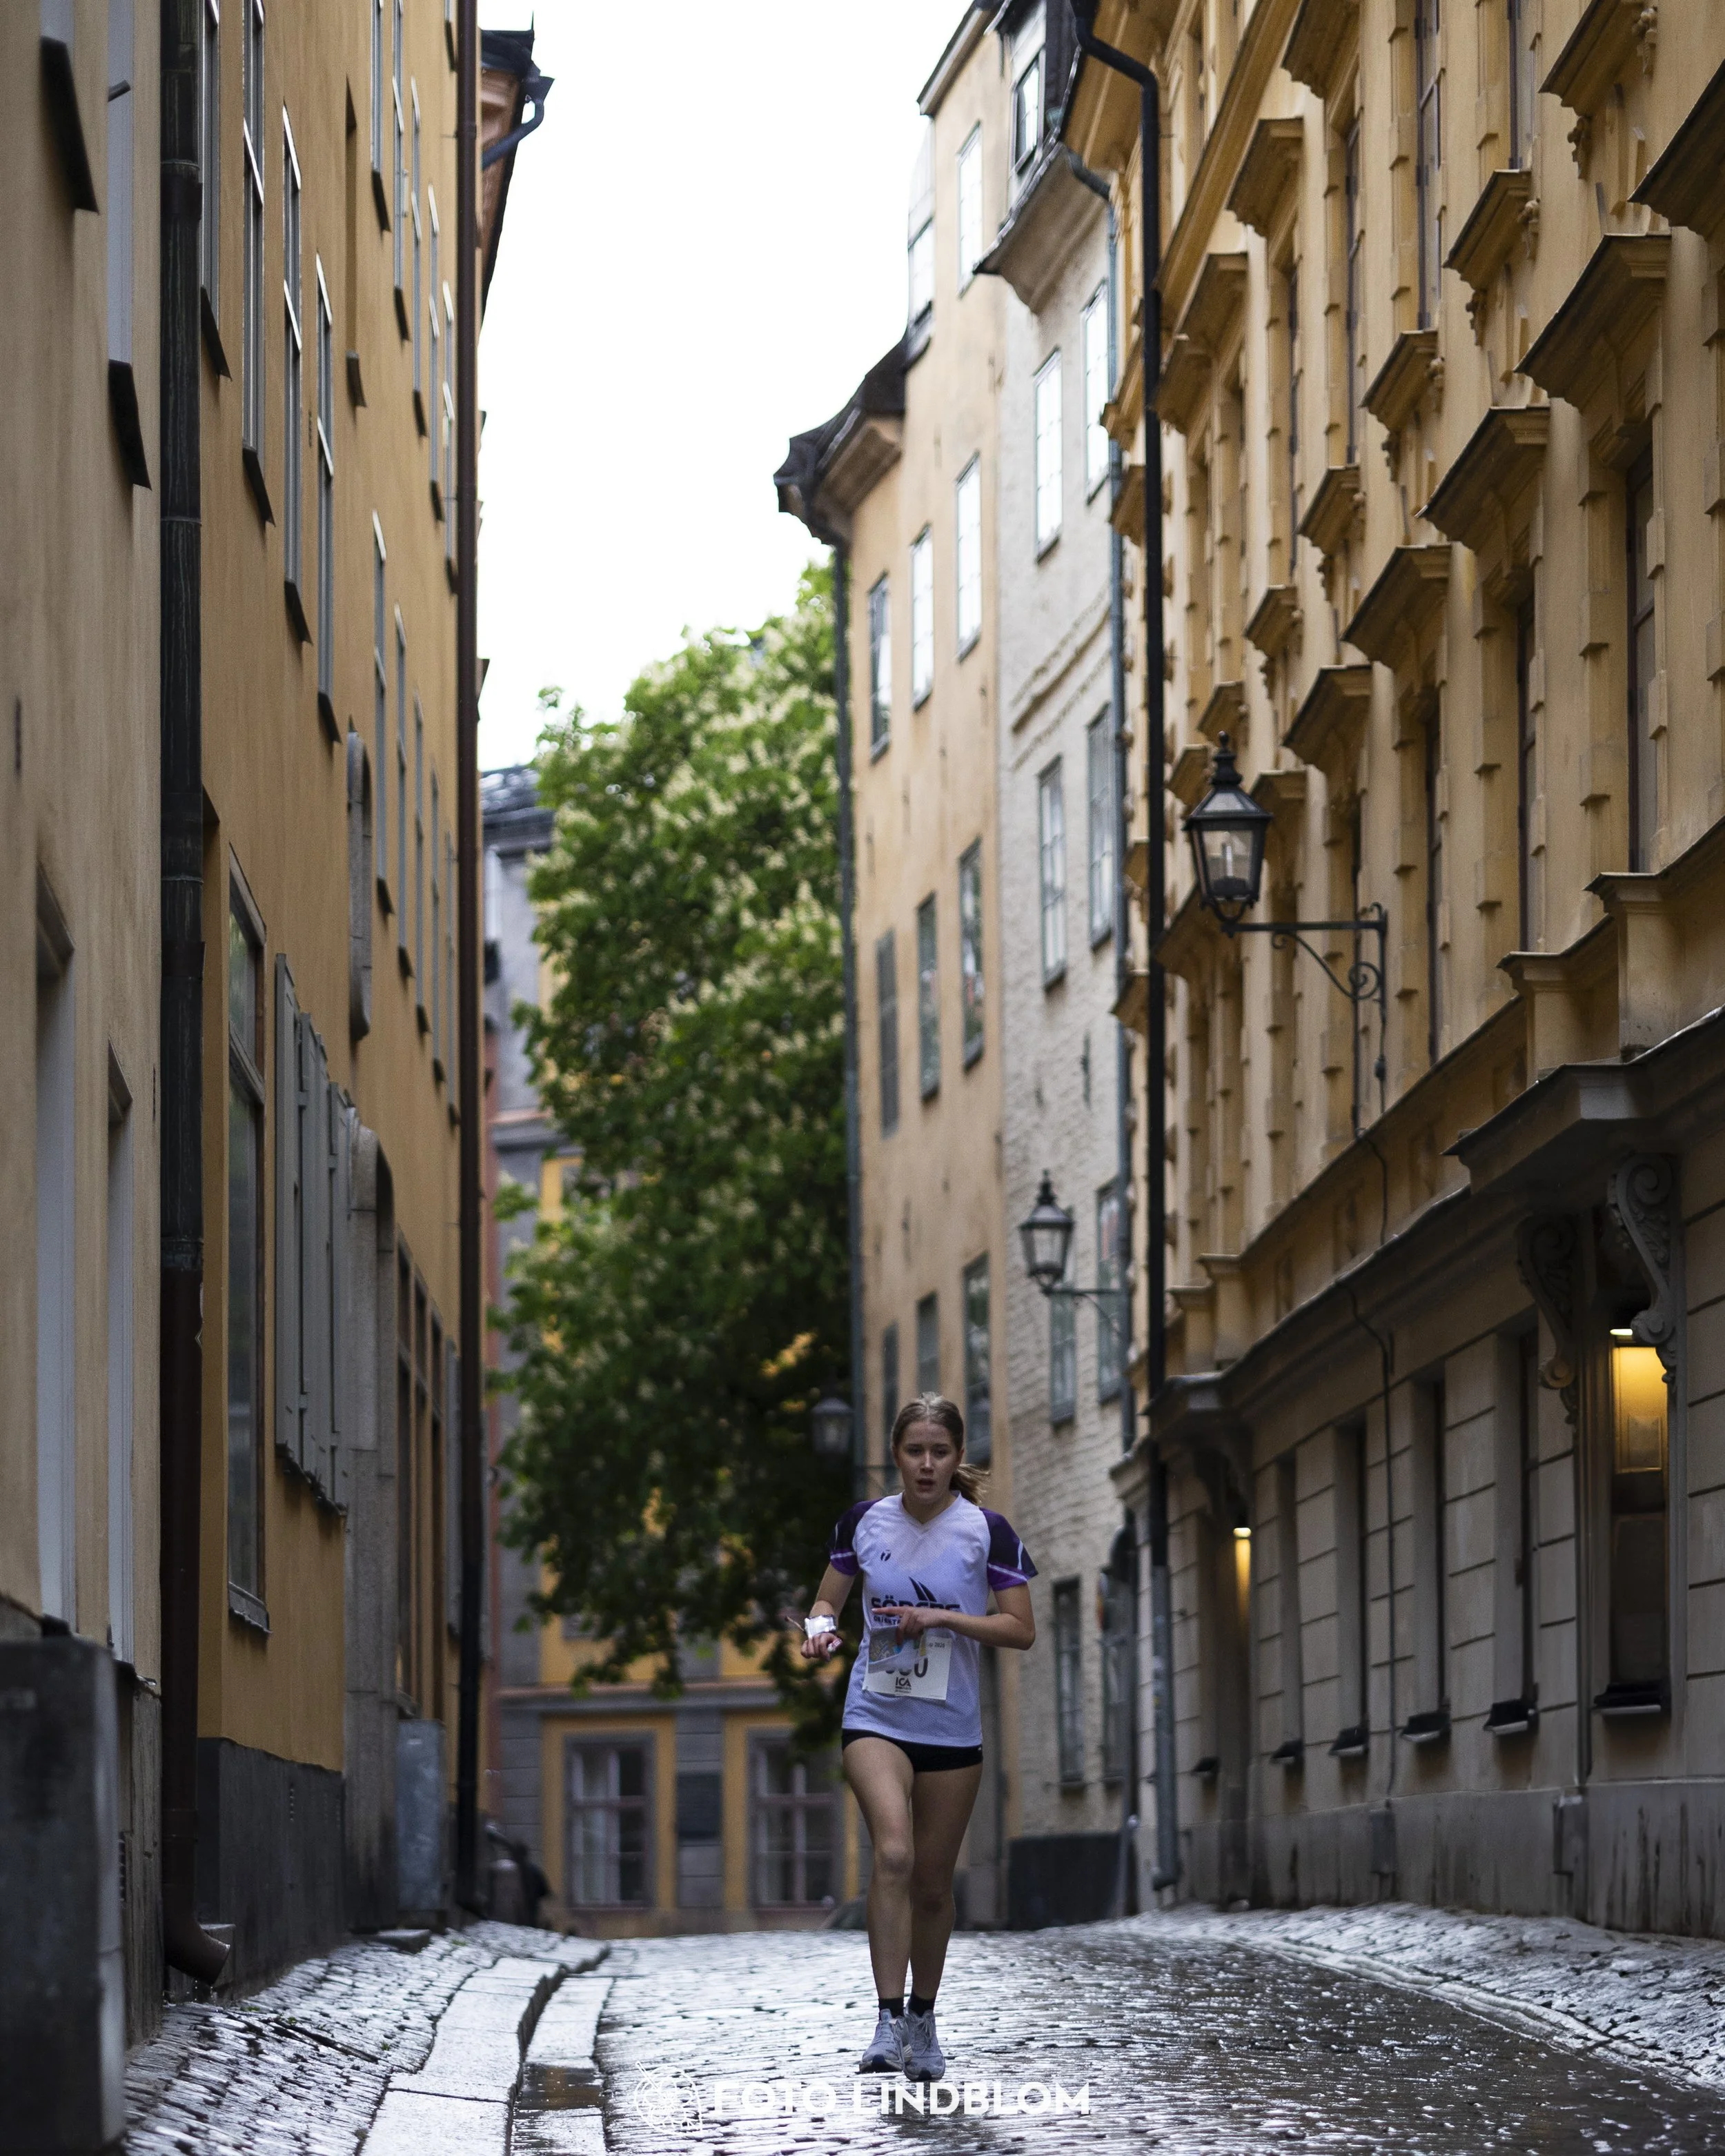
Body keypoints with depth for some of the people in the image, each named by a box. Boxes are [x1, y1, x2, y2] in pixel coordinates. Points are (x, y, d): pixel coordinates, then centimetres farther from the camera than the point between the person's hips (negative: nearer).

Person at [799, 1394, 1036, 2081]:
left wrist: (942, 1617, -17)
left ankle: (923, 2019, 28)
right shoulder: (864, 1521, 1)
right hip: (875, 1717, -1)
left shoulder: (986, 1531, -4)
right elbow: (829, 1598, 14)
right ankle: (889, 2021, -24)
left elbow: (1022, 1630, -5)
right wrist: (820, 1628, -9)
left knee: (932, 1882, 8)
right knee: (893, 1852, -23)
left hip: (952, 1728, 1)